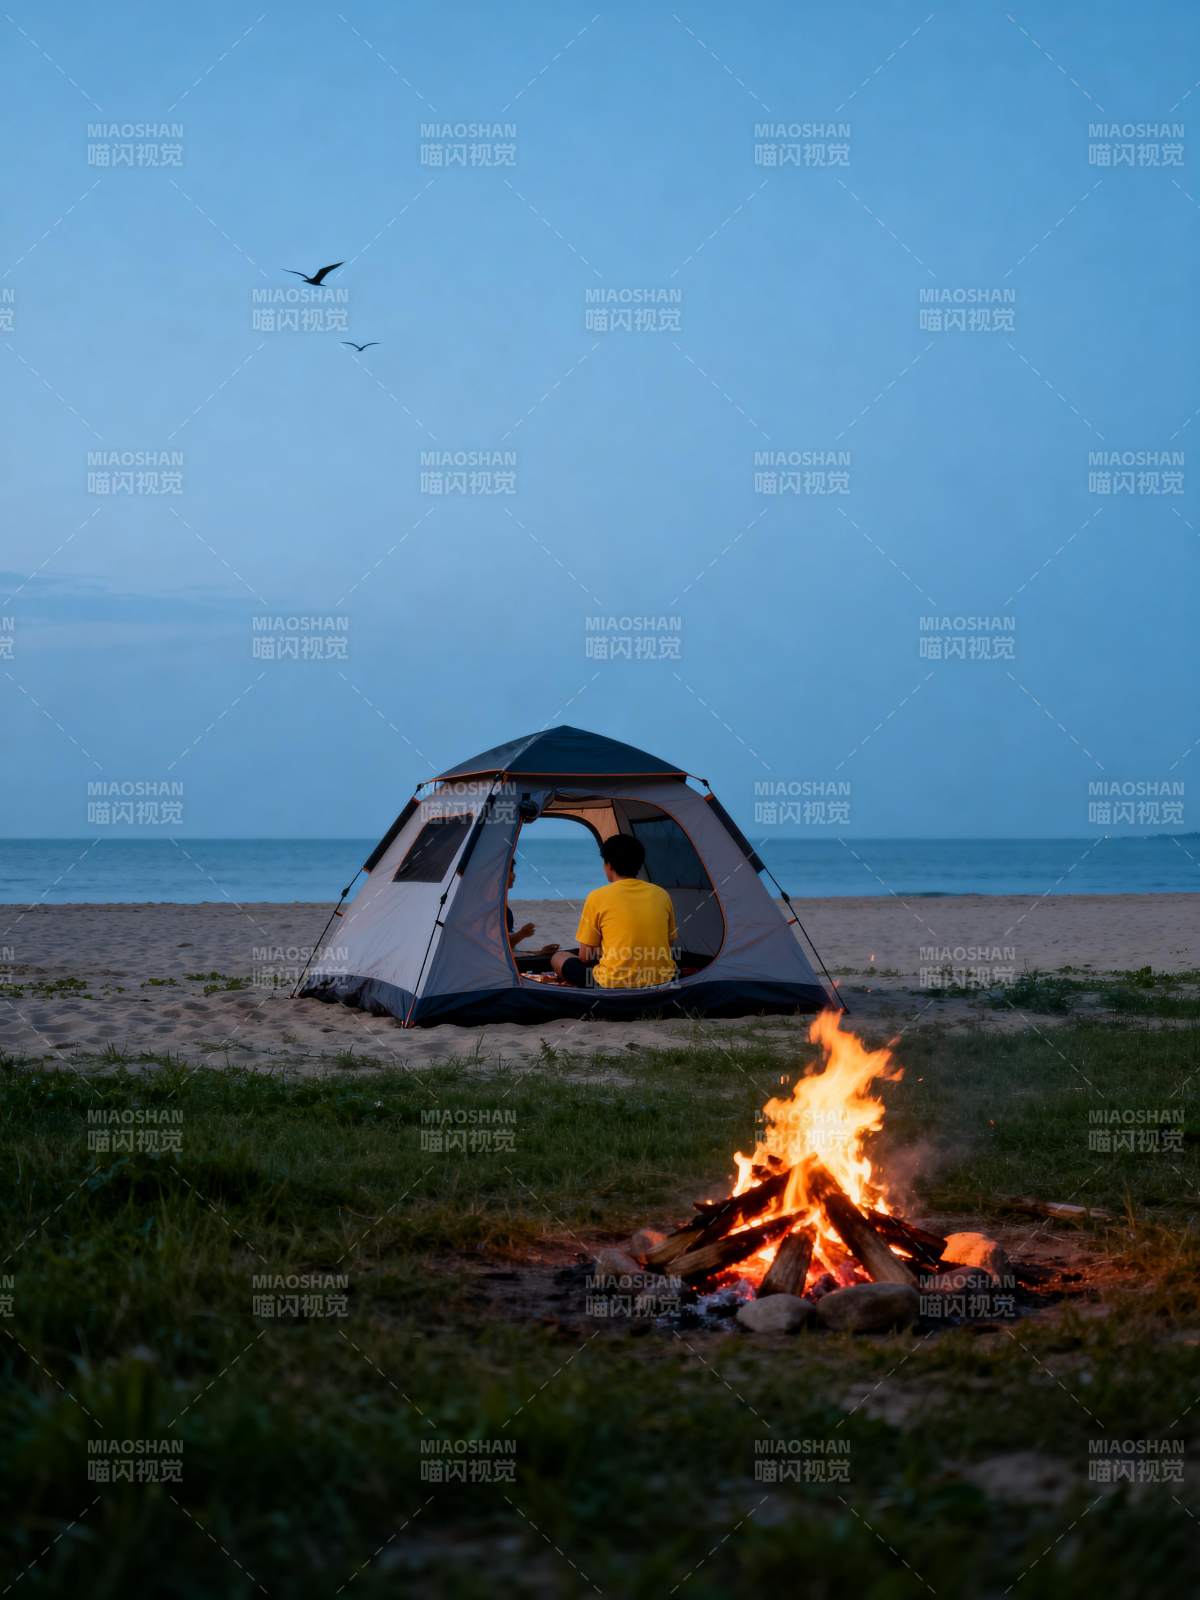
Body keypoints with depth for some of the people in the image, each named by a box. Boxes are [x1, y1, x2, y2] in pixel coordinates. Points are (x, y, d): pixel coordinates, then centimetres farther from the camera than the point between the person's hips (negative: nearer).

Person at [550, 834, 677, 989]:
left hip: (614, 986, -4)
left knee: (558, 959, 19)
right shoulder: (661, 895, 5)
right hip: (661, 981, 4)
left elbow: (585, 956, 1)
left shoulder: (598, 897, -5)